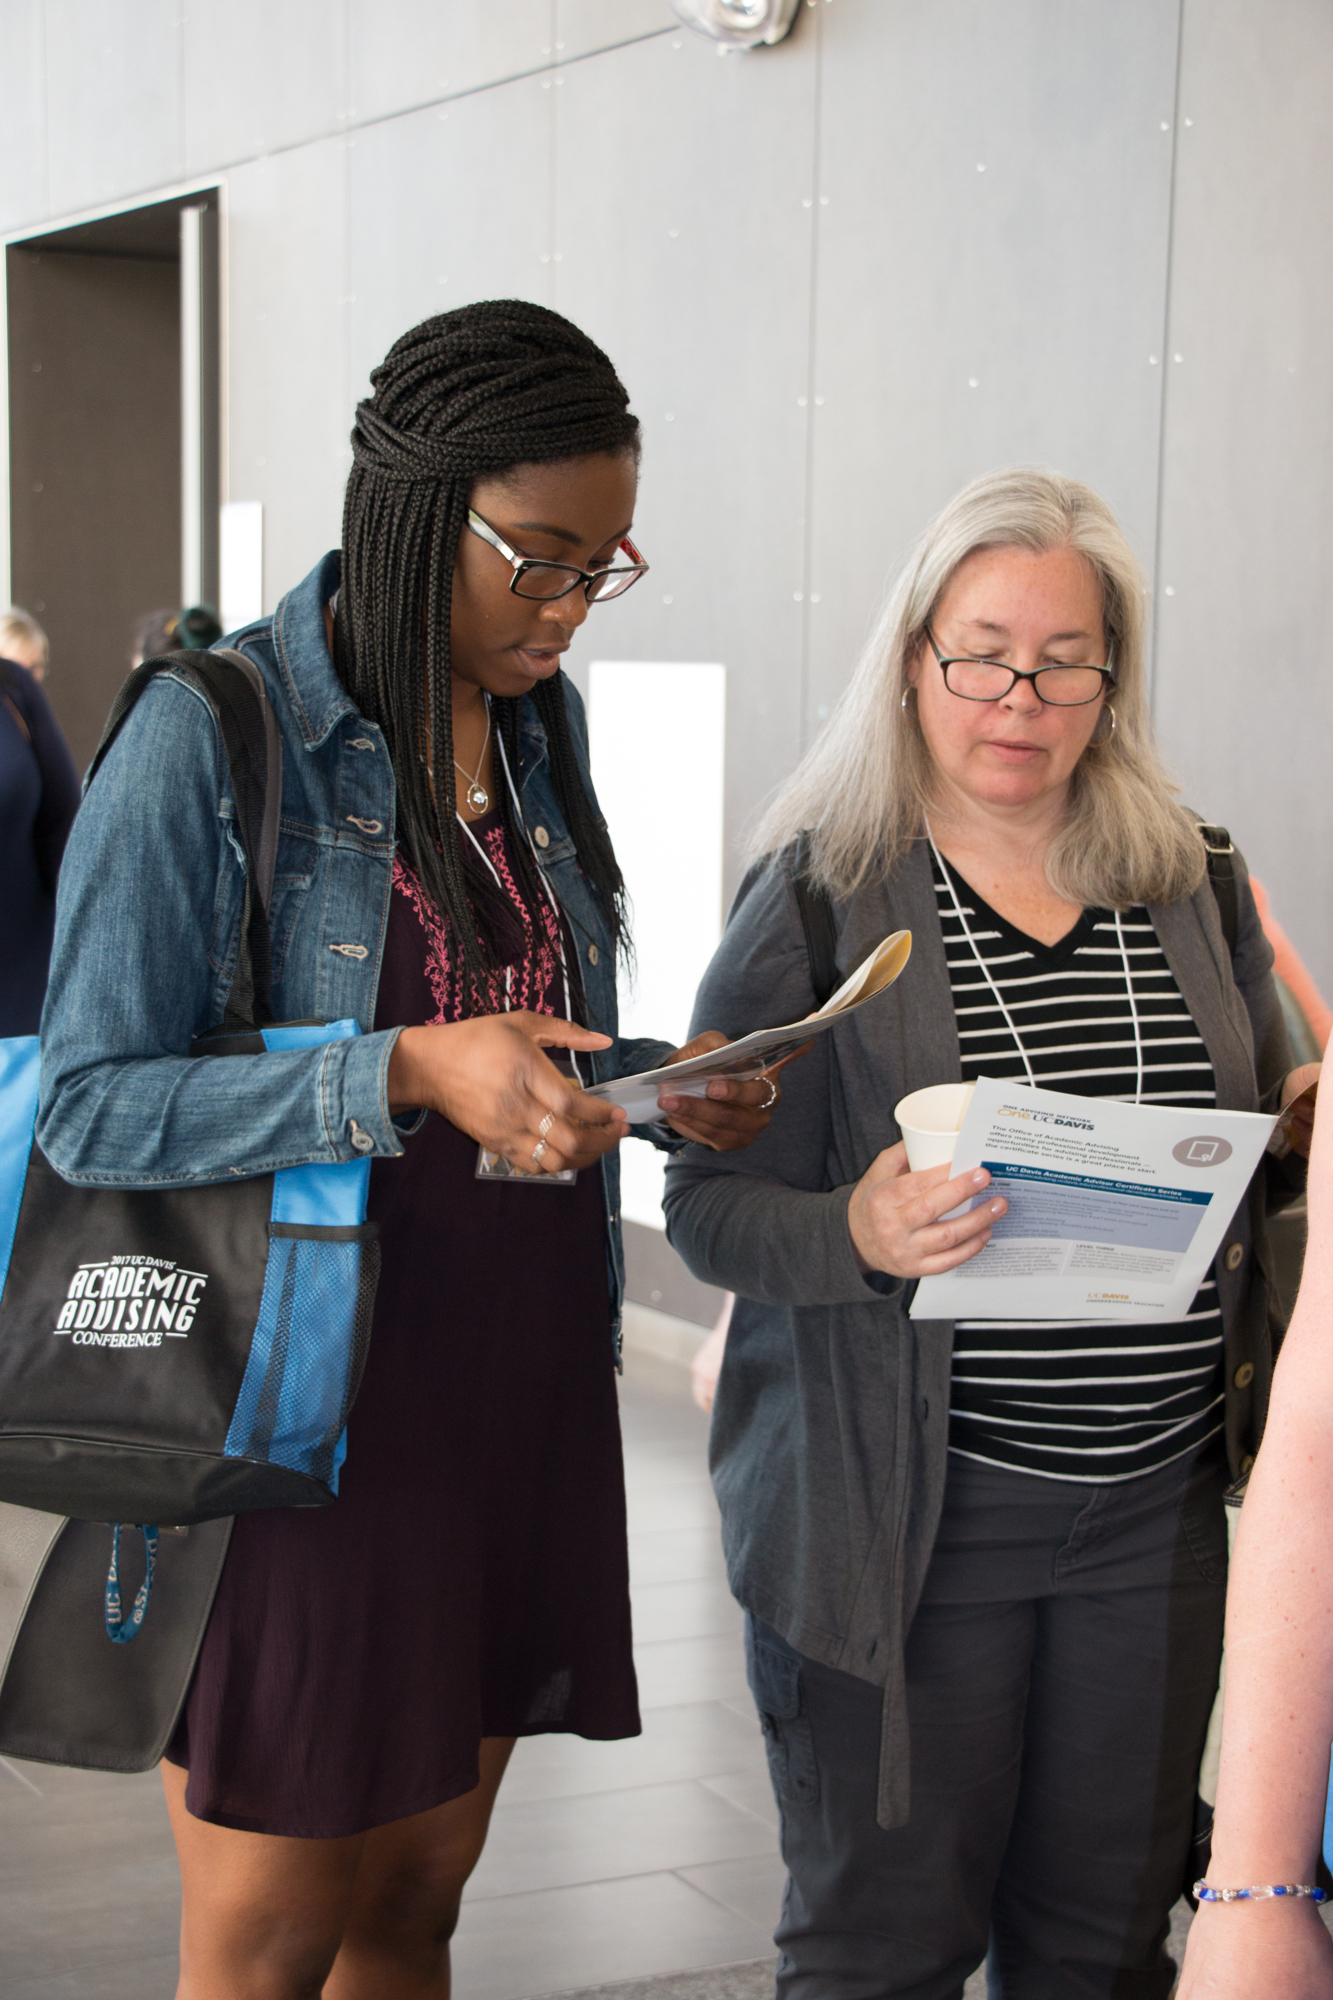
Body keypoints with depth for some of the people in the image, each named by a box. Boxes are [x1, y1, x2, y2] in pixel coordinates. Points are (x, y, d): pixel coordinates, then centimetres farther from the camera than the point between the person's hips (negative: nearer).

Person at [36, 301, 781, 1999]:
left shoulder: (540, 724, 9)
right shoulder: (212, 734, -13)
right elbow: (89, 1107, -16)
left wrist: (660, 1091, -2)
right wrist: (408, 1076, -26)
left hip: (520, 1390, 6)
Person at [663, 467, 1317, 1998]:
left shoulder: (1196, 885, 7)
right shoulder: (815, 895, -6)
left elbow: (1260, 1160, 18)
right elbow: (709, 1206, -8)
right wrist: (857, 1236, -27)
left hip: (1158, 1509, 4)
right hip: (905, 1513, -4)